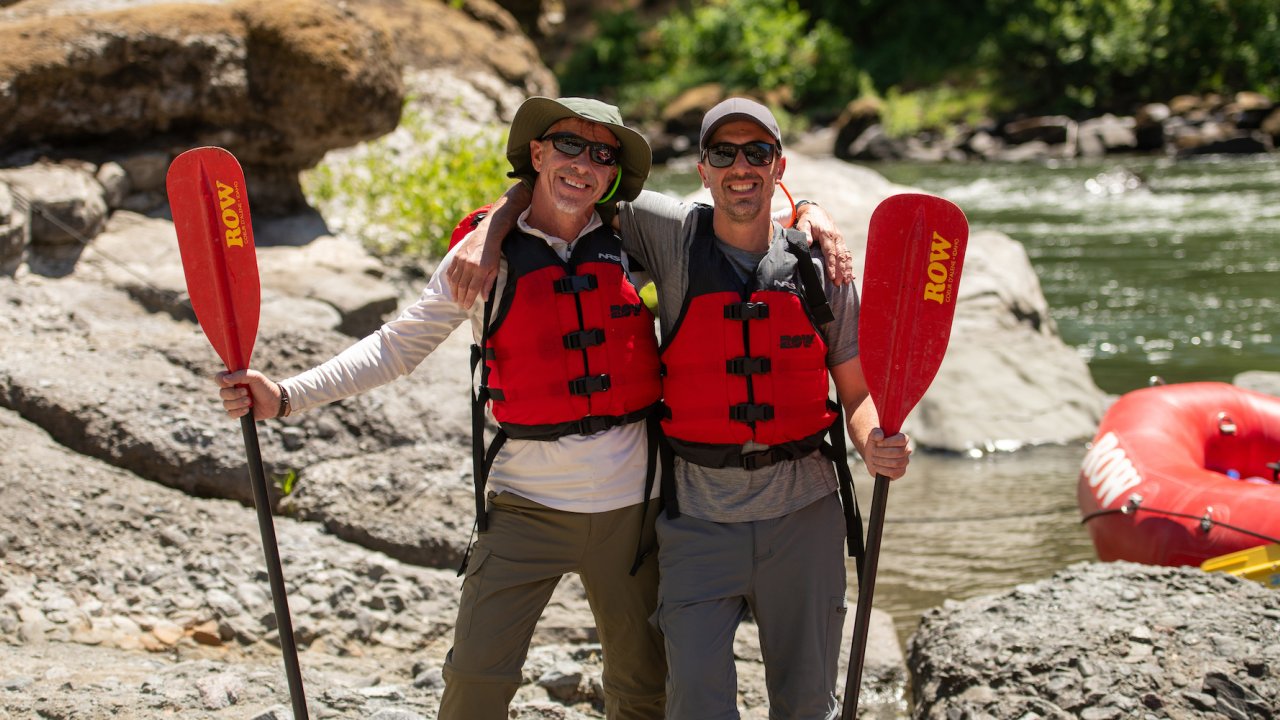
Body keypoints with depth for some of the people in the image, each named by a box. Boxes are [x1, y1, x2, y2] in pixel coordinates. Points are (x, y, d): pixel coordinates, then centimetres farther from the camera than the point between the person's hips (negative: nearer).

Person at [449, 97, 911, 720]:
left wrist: (875, 442, -12)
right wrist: (490, 234, -6)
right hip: (699, 517, -1)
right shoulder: (676, 235, -2)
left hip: (802, 511, 2)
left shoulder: (818, 268, 3)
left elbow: (857, 391, 9)